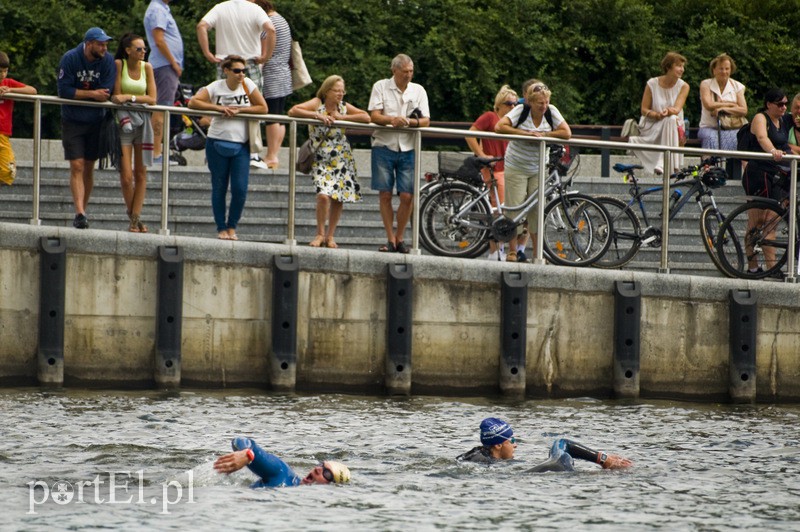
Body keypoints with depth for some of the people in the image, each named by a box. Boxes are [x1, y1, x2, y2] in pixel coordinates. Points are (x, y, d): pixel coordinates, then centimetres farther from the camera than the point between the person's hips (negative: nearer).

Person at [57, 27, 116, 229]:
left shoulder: (108, 61, -7)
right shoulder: (70, 59, -12)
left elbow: (106, 93, -15)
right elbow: (63, 91, -17)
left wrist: (78, 93, -16)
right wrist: (91, 94, -19)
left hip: (95, 120, 3)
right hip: (72, 121, -3)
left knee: (89, 167, 7)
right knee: (77, 167, -11)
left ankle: (82, 211, 17)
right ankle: (80, 213, -19)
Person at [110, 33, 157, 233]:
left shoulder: (146, 67, 5)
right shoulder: (119, 65, -5)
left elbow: (152, 99, -1)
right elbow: (116, 96, -6)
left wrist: (129, 97, -13)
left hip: (142, 120, 4)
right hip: (123, 120, -4)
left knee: (141, 174, 3)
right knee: (126, 176, -8)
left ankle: (136, 217, 8)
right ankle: (132, 218, 9)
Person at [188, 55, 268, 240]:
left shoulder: (248, 85, 1)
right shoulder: (215, 88, -3)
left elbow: (263, 108, 1)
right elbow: (193, 102, -11)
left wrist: (239, 110, -10)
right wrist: (219, 108, -18)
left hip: (241, 146, 1)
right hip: (217, 144, -1)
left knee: (240, 189, -7)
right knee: (219, 188, 4)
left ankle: (232, 227, 11)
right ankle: (221, 228, 15)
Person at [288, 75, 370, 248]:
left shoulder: (344, 107, 6)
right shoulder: (317, 104, -5)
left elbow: (366, 117, -4)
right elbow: (293, 111, -16)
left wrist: (341, 117, -12)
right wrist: (317, 115, -23)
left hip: (342, 160, 4)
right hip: (321, 160, -4)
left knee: (338, 198, 2)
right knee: (323, 195, -20)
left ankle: (330, 236, 17)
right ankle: (320, 233, -1)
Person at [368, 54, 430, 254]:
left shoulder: (418, 91, 9)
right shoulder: (381, 87, 3)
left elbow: (426, 121, 3)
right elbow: (374, 116, -5)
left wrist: (412, 122, -18)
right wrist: (391, 120, -25)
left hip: (408, 149, 1)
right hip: (384, 146, -1)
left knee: (407, 196, -4)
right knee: (385, 194, 0)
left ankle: (399, 238, 12)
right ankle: (390, 239, 8)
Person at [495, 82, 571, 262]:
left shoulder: (551, 111, -7)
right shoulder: (521, 111, -15)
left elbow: (566, 133, -13)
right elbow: (500, 127, -24)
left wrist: (542, 135, -20)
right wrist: (524, 133, -26)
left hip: (539, 169, 3)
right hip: (516, 168, -3)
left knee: (538, 210, 0)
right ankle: (512, 251, 5)